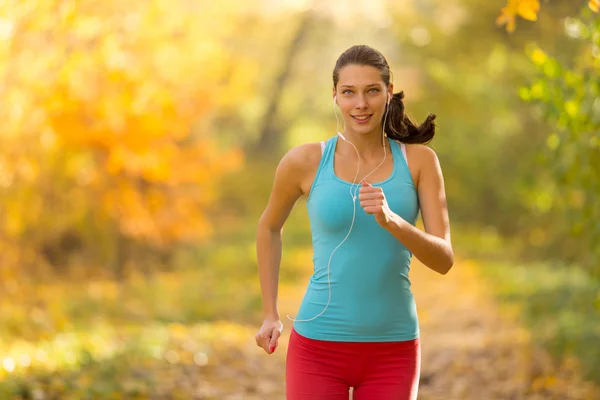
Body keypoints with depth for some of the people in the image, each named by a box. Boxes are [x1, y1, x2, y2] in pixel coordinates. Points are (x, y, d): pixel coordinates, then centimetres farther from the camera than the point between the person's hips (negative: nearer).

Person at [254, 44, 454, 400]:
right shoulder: (305, 161, -4)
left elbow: (444, 260, -8)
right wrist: (271, 315, 14)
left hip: (392, 353, 1)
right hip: (320, 347, -1)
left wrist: (390, 220, -25)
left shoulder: (419, 160, -1)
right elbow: (270, 227, 16)